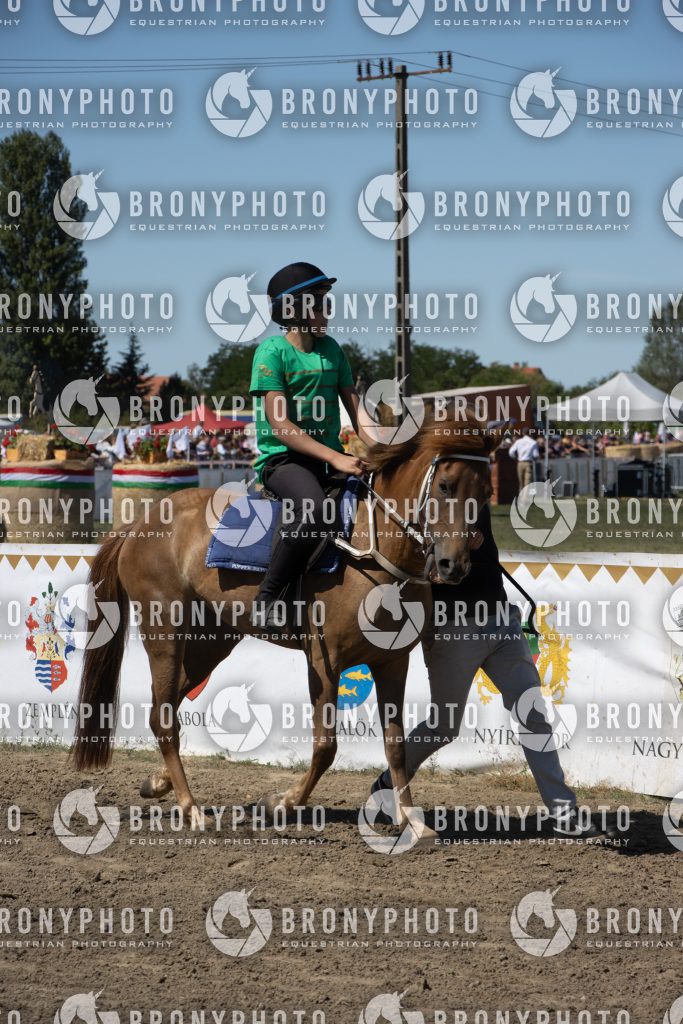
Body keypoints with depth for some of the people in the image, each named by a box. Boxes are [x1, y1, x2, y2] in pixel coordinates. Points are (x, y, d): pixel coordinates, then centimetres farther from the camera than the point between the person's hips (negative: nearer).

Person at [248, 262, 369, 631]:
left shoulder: (331, 349, 12)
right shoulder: (272, 351, -8)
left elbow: (353, 403, 13)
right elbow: (280, 426, -15)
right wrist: (335, 458, -23)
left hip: (331, 456, 7)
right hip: (282, 458, -7)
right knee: (314, 509, -37)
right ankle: (266, 599, -24)